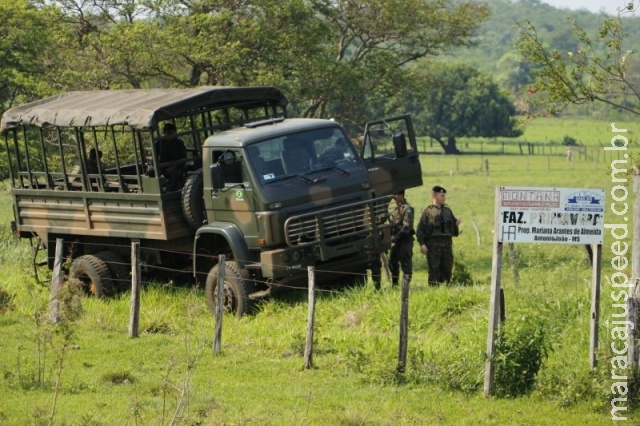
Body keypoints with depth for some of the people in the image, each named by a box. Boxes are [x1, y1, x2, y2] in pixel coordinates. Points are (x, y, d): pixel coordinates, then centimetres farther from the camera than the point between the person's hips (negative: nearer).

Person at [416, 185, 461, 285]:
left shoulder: (447, 210, 16)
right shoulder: (428, 211, 0)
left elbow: (453, 230, 22)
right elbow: (420, 229, -5)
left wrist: (456, 224, 0)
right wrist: (422, 244, -15)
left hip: (447, 244, 5)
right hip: (433, 244, -5)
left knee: (447, 270, 6)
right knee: (434, 270, -4)